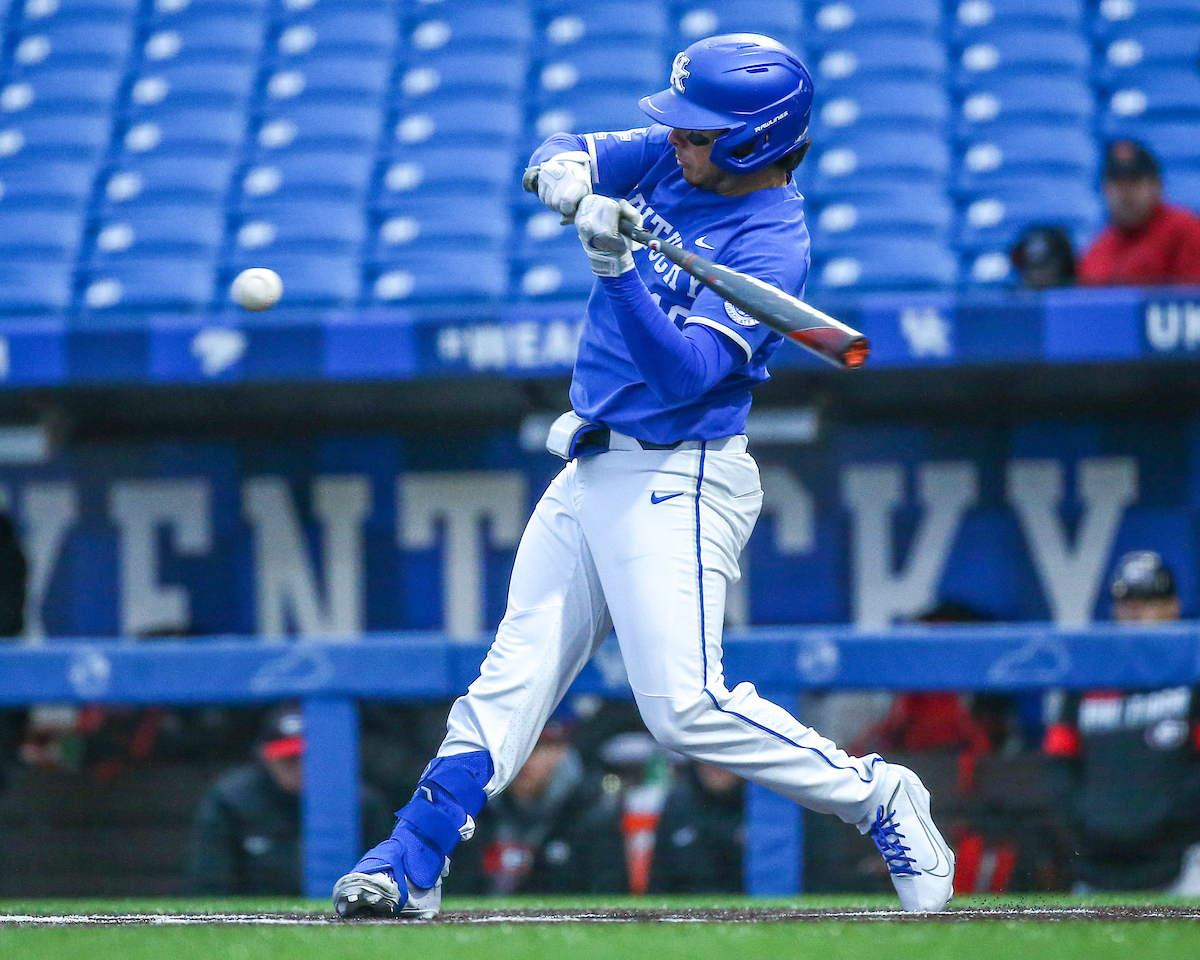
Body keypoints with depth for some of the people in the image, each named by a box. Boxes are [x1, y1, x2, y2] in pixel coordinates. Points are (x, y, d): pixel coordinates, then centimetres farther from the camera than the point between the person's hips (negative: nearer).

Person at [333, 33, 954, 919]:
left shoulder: (772, 245, -18)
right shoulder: (669, 158, 5)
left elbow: (684, 372, -26)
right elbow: (557, 157, 6)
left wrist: (617, 270, -36)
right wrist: (566, 175, -17)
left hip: (676, 483, -8)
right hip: (592, 471, 8)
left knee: (685, 705, -16)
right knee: (512, 675, 4)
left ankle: (875, 797, -1)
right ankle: (410, 868, 4)